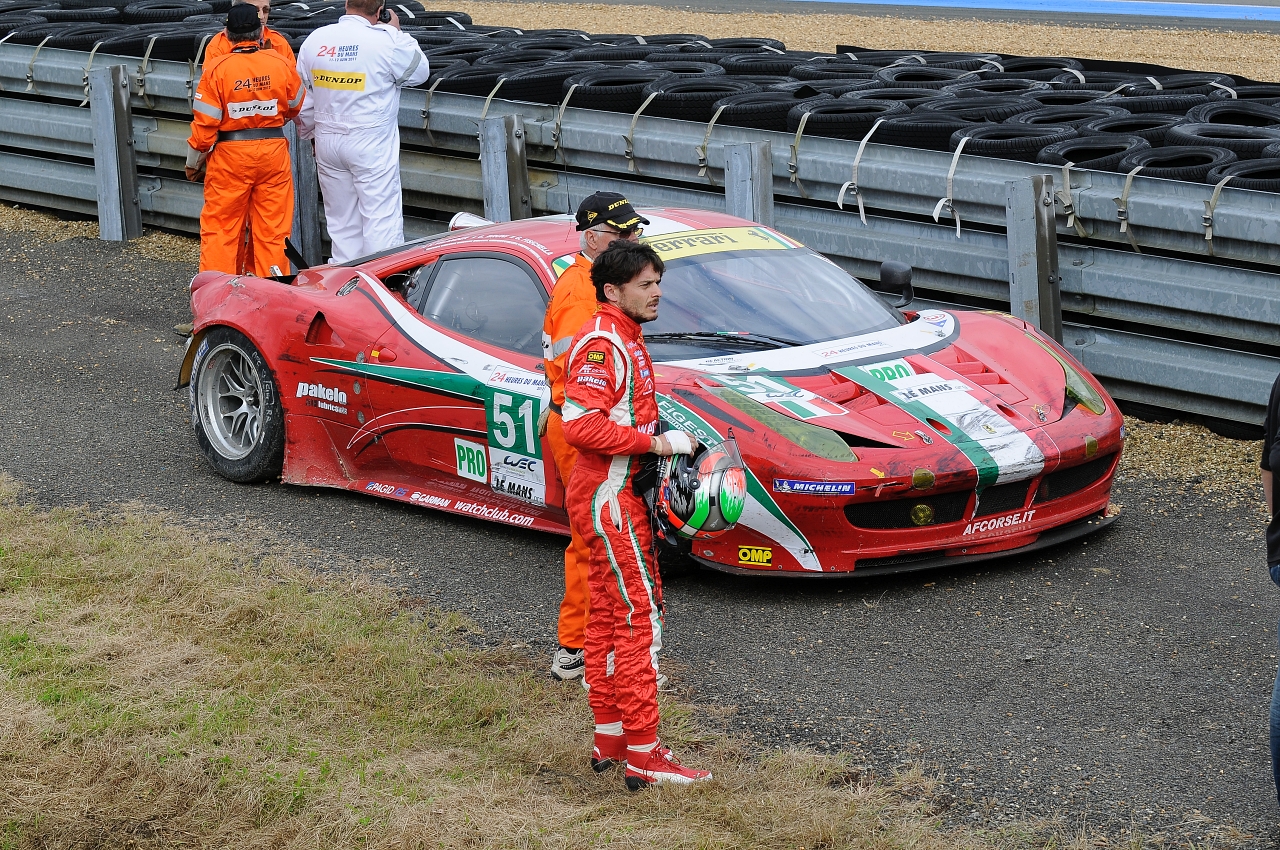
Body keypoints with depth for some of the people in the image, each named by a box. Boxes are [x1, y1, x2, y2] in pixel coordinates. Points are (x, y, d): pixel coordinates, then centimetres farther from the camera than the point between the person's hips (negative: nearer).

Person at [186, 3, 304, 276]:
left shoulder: (216, 69, -12)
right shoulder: (281, 64, -5)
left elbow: (205, 121, -9)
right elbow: (296, 106, 13)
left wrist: (193, 161, 4)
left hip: (230, 154, -2)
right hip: (274, 151, 2)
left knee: (220, 226, 6)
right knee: (273, 226, 9)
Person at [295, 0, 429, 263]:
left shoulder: (314, 40, 1)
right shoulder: (386, 41, -15)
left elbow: (302, 98, 10)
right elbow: (419, 71, 3)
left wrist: (309, 133, 24)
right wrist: (396, 32, 11)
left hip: (327, 141, 5)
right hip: (371, 143, -5)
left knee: (341, 220, 13)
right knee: (382, 217, -2)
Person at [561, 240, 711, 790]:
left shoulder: (624, 338, 16)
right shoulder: (600, 343, -17)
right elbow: (580, 425, -27)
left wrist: (668, 440, 12)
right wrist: (653, 442, -23)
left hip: (620, 495, 11)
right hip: (611, 500, -11)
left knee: (608, 616, 14)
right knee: (640, 617, -10)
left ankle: (609, 739, 21)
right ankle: (644, 756, -10)